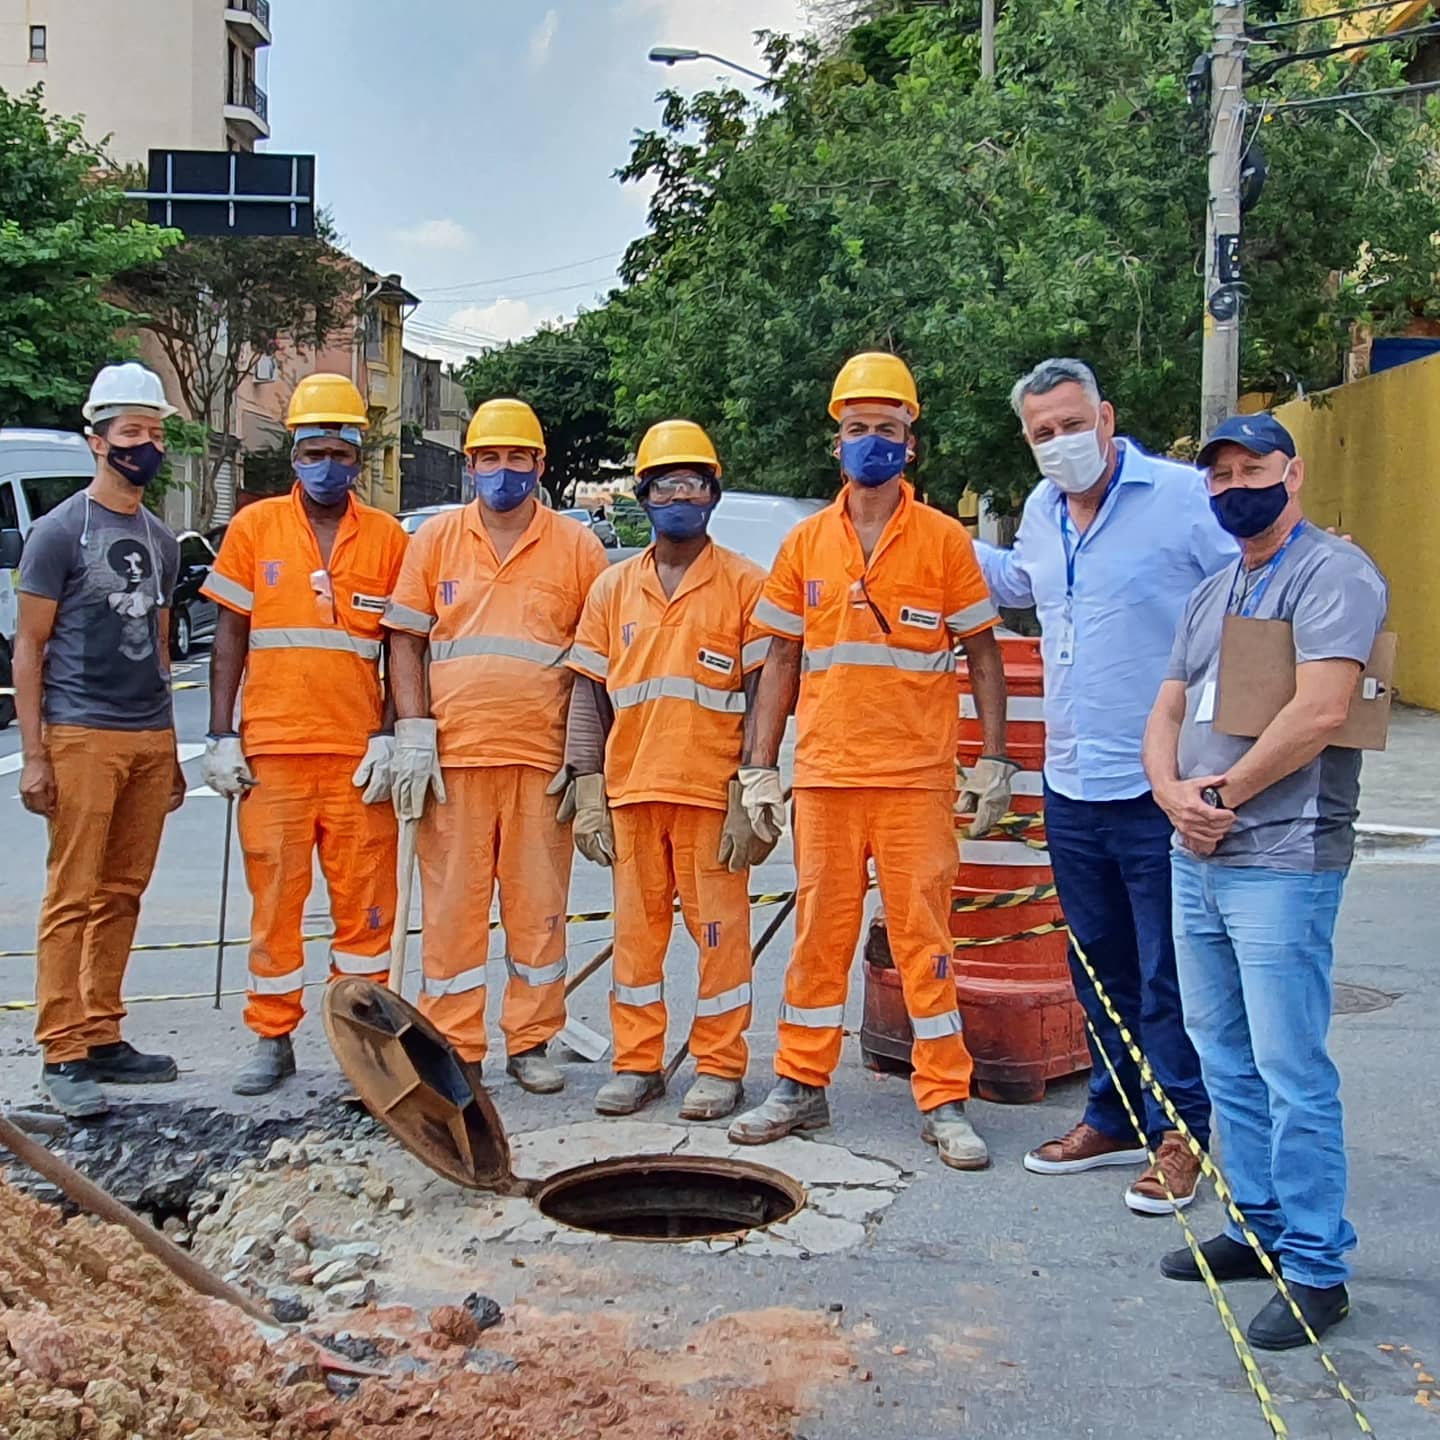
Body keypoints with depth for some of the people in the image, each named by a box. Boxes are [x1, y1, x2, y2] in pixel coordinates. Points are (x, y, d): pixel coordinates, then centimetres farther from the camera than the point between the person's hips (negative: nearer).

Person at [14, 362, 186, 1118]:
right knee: (73, 898, -5)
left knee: (122, 895, 8)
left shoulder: (161, 540, 15)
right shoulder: (60, 531, -3)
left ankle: (102, 1035, 17)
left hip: (151, 739, 6)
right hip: (82, 736, -6)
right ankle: (62, 1053, -1)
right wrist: (33, 755, -11)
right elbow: (29, 645, -4)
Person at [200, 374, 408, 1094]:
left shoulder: (388, 537, 5)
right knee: (274, 899, 6)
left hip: (358, 753, 0)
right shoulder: (254, 528, 5)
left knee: (365, 902, 4)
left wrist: (389, 737, -4)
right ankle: (272, 1039, 18)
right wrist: (221, 737, 0)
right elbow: (230, 638, 6)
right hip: (271, 750, 0)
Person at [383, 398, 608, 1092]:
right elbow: (406, 640, 8)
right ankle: (452, 1048, 14)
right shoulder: (435, 540, 8)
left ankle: (530, 1043, 17)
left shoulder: (577, 547, 5)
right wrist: (413, 735, -3)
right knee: (451, 905, 4)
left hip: (542, 760, 0)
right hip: (452, 755, 1)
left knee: (539, 906, 5)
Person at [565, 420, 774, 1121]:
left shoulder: (745, 584, 1)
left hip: (714, 791, -3)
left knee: (719, 929, 2)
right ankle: (636, 1062, 20)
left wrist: (752, 797, -10)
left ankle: (720, 1066, 14)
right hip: (631, 791, 3)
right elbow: (589, 693, 11)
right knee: (636, 926, 9)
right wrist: (589, 792, 2)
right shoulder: (613, 588, 11)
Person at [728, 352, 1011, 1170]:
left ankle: (945, 1101, 10)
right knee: (819, 932, 8)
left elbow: (983, 652, 4)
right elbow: (783, 658, 12)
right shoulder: (807, 543, 9)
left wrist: (994, 758, -3)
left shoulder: (944, 540, 1)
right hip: (824, 773, 3)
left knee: (924, 933, 0)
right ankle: (802, 1087, 19)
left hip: (917, 776, -2)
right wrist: (760, 766, 7)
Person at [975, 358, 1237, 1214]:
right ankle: (1117, 1117, 32)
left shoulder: (1185, 497, -12)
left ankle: (1179, 1135, 15)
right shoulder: (1041, 511, 11)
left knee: (1169, 975, 1)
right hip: (1071, 787, 7)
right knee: (1099, 967, 17)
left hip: (1161, 788, -7)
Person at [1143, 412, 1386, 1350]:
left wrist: (1222, 796, -11)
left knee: (1292, 1075, -5)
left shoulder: (1333, 572, -8)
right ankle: (1260, 1229, 27)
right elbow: (1167, 715, 17)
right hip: (1198, 861, 9)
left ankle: (1318, 1269, 6)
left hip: (1281, 864, -9)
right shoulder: (1213, 595, 18)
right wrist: (1173, 794, -3)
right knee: (1227, 1062, 15)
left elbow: (1320, 712, -20)